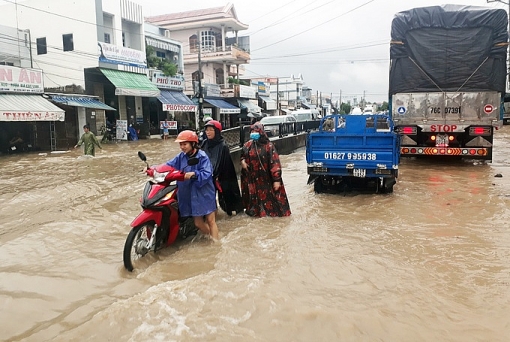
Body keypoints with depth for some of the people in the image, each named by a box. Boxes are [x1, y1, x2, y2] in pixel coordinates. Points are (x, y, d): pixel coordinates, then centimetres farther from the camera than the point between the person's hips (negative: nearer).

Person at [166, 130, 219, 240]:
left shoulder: (202, 156, -14)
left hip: (204, 193, -5)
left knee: (210, 220, 5)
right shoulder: (181, 157, 2)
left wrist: (194, 174, -38)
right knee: (198, 223, 13)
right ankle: (209, 237, 38)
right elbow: (169, 165, -3)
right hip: (190, 195, 5)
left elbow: (207, 174, -23)